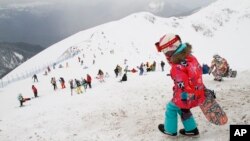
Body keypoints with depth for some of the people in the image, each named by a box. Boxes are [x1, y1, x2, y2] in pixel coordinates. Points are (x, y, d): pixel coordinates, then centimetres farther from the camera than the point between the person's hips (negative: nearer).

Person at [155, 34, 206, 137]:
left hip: (189, 98, -7)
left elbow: (183, 89, -28)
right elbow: (198, 71, 10)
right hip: (198, 94, 7)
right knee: (181, 108, 27)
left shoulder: (177, 69, -30)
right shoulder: (190, 57, -5)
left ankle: (170, 130, 33)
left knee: (171, 108, 16)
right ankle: (191, 129, 35)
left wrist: (184, 107, -17)